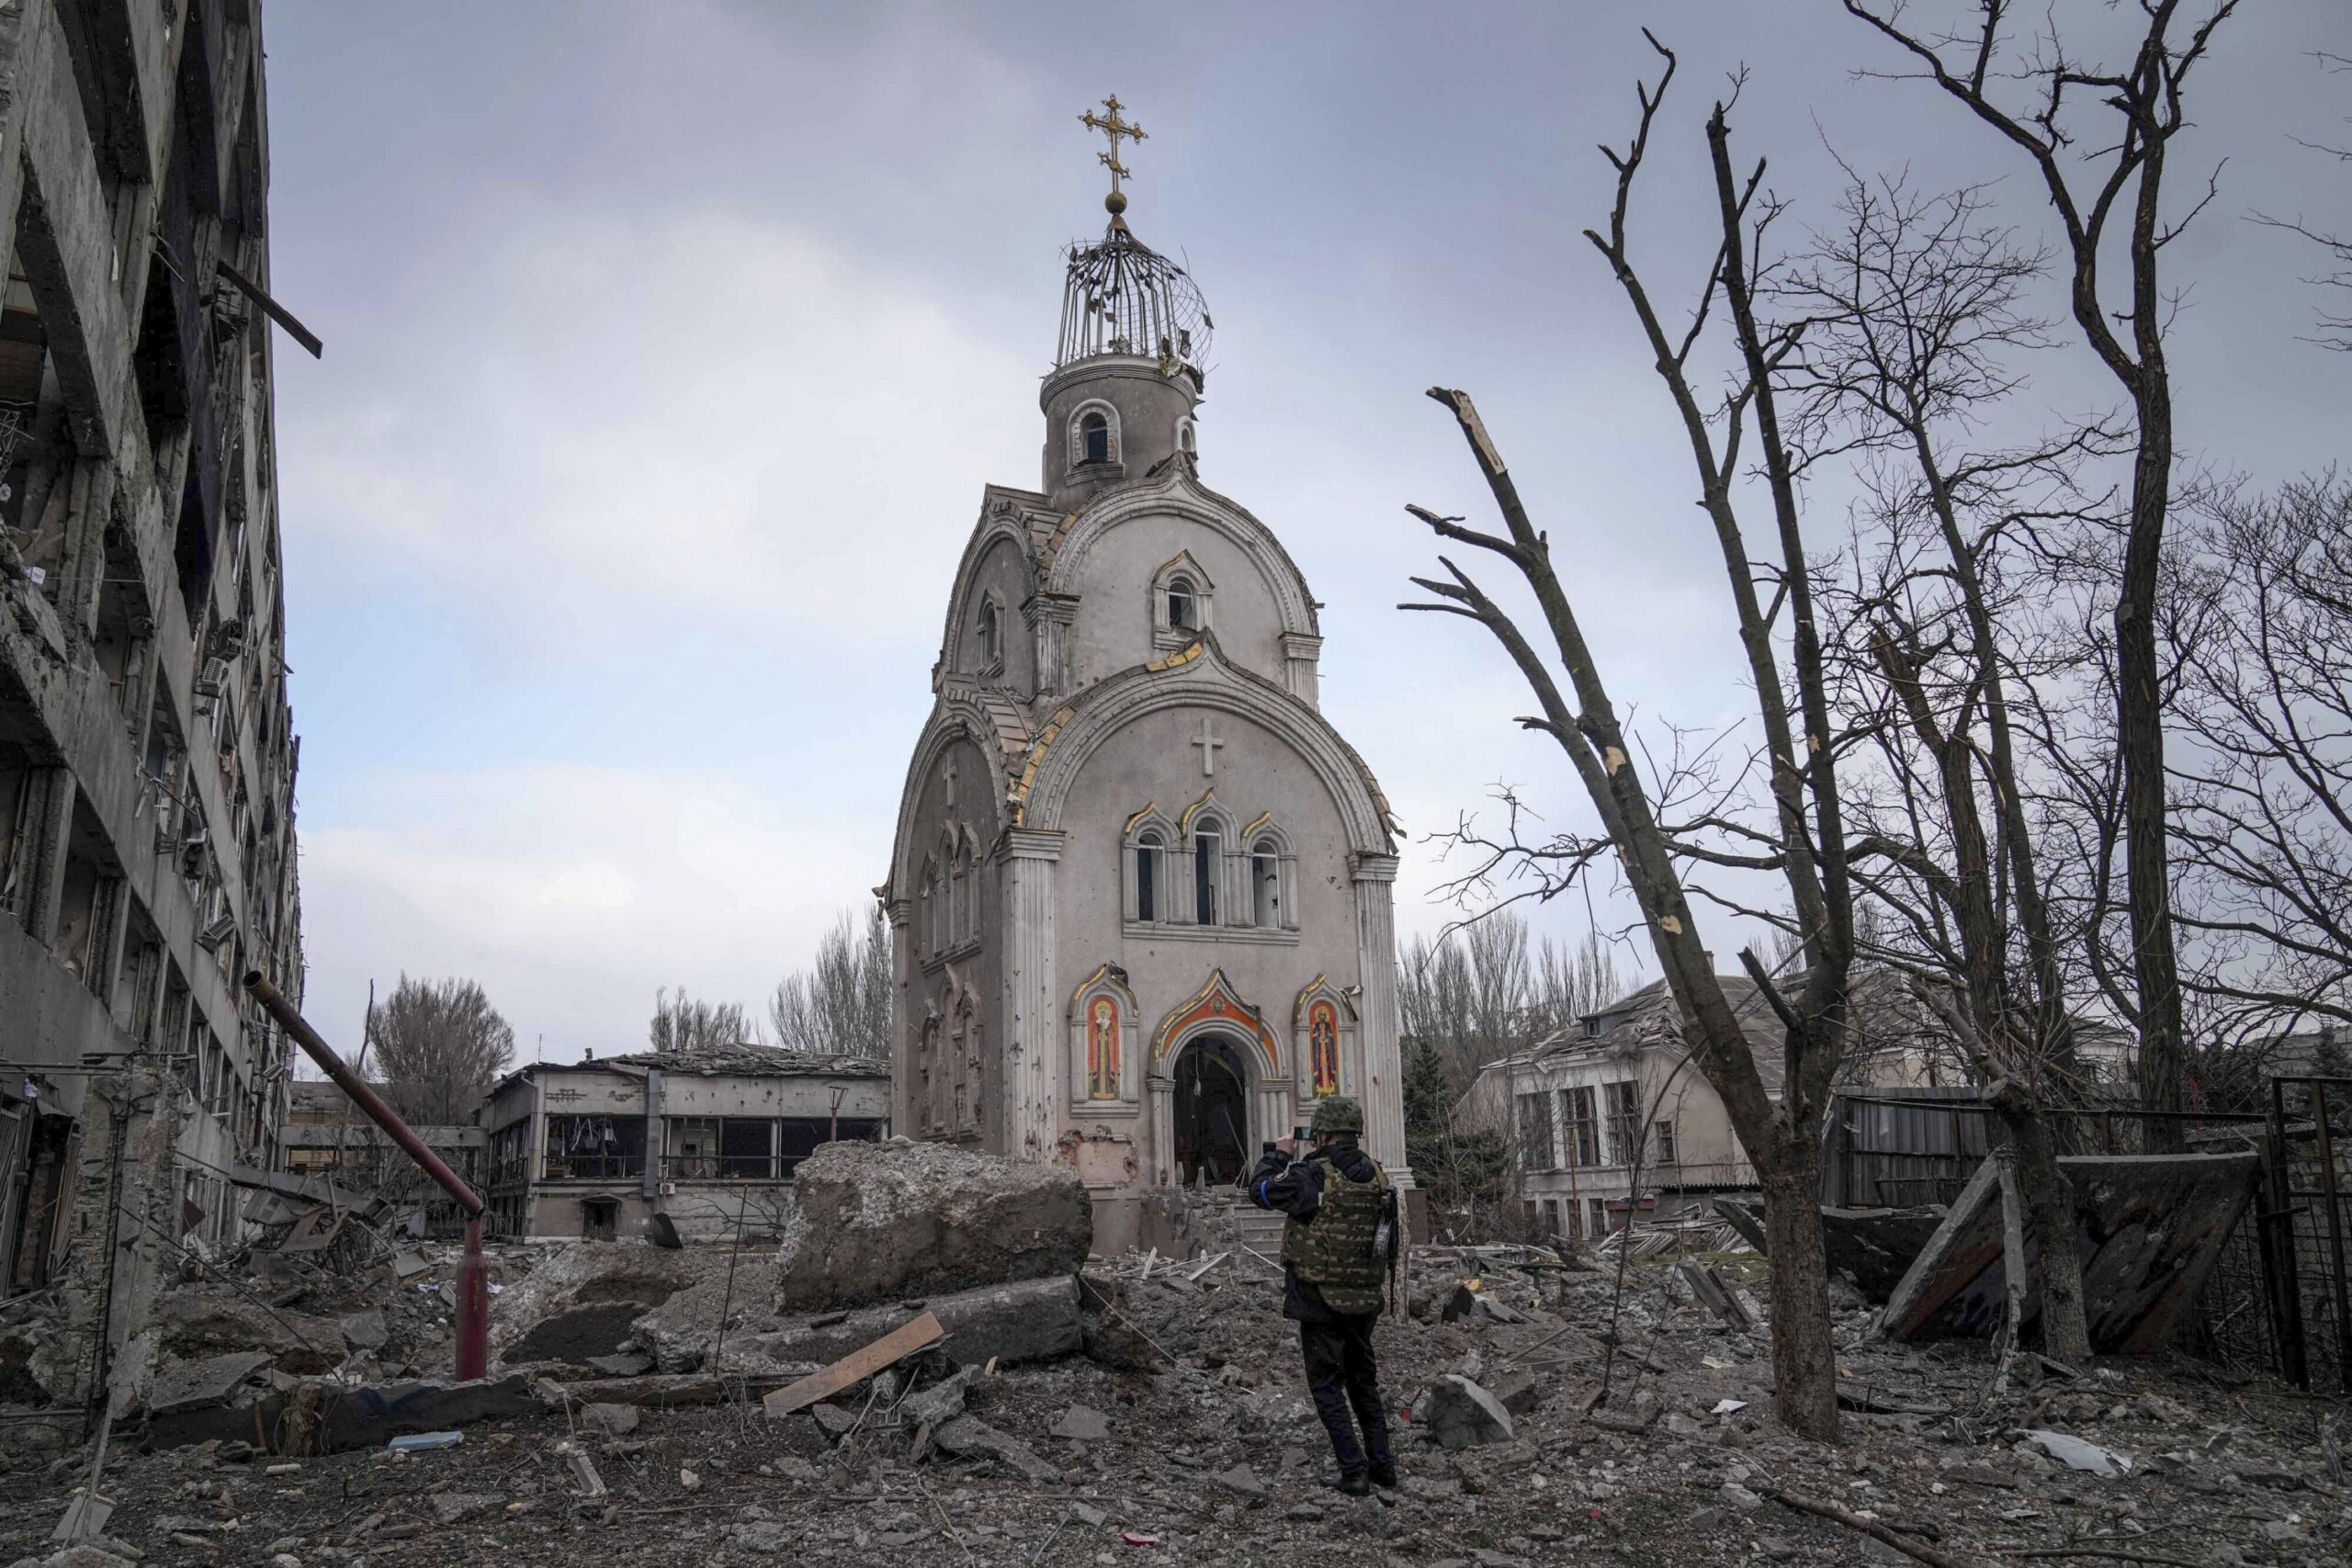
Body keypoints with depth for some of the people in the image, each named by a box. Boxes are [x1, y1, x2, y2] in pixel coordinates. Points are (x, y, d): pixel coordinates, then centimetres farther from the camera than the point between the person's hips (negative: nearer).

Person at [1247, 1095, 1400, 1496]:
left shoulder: (1313, 1175, -18)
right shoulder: (1376, 1174, 2)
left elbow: (1260, 1190, -5)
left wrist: (1278, 1155, 9)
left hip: (1321, 1300, -6)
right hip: (1364, 1299, 6)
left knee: (1327, 1386, 4)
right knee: (1363, 1380, 19)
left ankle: (1354, 1471, 1)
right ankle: (1383, 1463, 21)